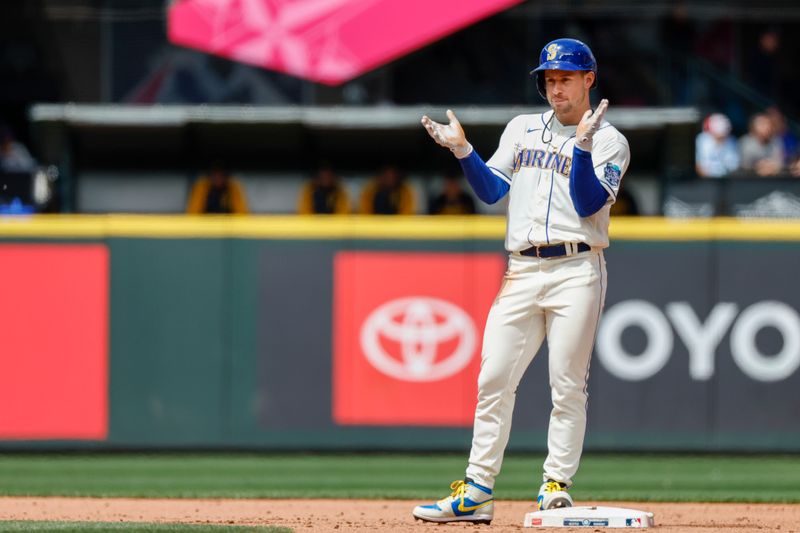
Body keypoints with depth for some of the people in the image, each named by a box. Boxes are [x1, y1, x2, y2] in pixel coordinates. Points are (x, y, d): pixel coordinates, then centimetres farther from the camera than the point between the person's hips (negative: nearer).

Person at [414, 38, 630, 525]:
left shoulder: (609, 142, 4)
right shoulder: (522, 129, 19)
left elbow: (589, 205, -9)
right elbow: (492, 190, 12)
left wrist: (581, 146, -19)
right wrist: (464, 151, -3)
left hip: (576, 270, -4)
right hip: (522, 271, 4)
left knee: (568, 385, -6)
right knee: (493, 379, -1)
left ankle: (557, 486, 0)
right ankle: (477, 491, 1)